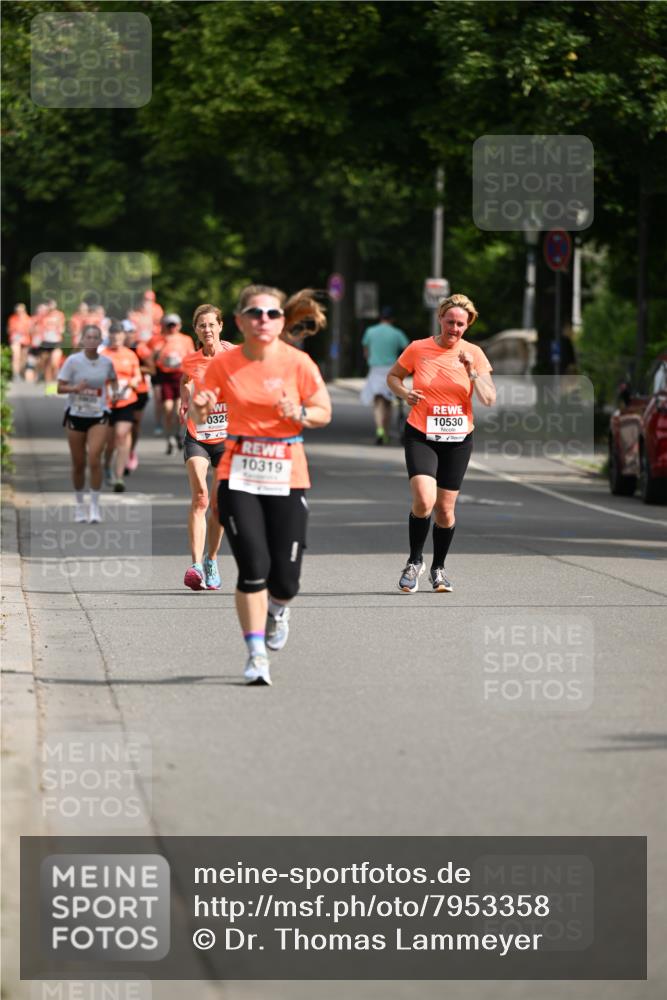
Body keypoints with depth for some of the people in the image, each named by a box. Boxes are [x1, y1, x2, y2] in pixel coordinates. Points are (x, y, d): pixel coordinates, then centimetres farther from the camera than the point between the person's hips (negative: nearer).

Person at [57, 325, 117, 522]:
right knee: (79, 464, 6)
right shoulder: (73, 361, -7)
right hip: (76, 415, 0)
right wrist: (75, 388, -25)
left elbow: (113, 379, 21)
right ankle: (79, 504, 25)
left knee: (94, 459, -16)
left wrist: (115, 392, 2)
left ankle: (95, 505, -6)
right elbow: (60, 387, -7)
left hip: (98, 416, 0)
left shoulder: (106, 362, 0)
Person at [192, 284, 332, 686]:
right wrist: (203, 410, -17)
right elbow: (202, 417, 7)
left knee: (285, 578, 0)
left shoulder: (298, 363, -4)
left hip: (287, 476, 0)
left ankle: (278, 608, 38)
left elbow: (324, 413, 4)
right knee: (253, 565, -14)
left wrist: (298, 413, -17)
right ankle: (256, 653, -2)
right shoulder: (224, 364, -1)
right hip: (238, 476, 0)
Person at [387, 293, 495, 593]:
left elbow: (488, 399, -6)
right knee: (424, 500, -21)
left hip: (458, 439, 2)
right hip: (420, 436, -2)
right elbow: (393, 376, 12)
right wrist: (404, 393, -8)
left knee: (445, 509, 6)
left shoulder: (474, 354, -1)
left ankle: (438, 568, 28)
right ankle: (415, 560, 2)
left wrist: (472, 371, -20)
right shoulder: (418, 349, -4)